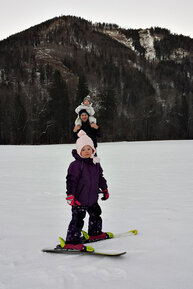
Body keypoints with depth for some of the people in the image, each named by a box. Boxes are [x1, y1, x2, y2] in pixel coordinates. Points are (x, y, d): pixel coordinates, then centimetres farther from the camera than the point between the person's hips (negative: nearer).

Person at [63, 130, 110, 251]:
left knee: (96, 214, 23)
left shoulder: (95, 163, 7)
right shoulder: (76, 165, -17)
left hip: (92, 198, 8)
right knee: (78, 220, -7)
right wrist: (70, 196, -22)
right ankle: (71, 242, 1)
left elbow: (100, 177, 20)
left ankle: (95, 233, 45)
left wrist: (105, 189, 21)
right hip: (79, 199, -8)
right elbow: (71, 180, -19)